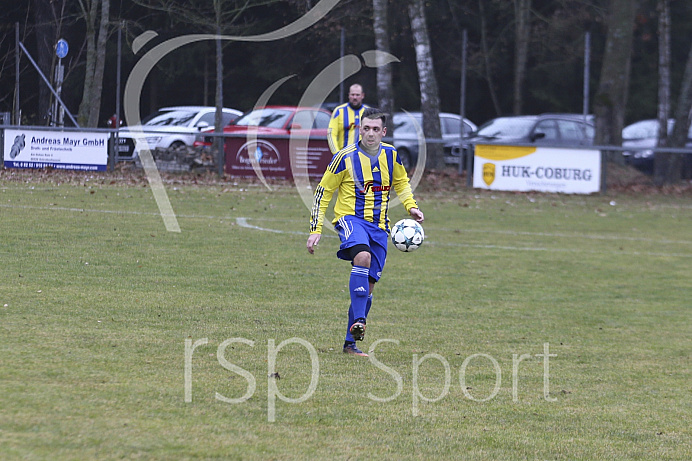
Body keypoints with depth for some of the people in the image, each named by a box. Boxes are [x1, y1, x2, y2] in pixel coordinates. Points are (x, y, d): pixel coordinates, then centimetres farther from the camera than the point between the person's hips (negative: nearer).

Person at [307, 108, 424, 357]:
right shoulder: (346, 157, -8)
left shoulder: (391, 155, 5)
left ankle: (350, 342, 16)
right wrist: (315, 229, -3)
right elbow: (323, 191, 0)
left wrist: (411, 206, 6)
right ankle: (358, 321, -37)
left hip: (378, 225, 5)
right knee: (363, 256, -35)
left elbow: (401, 183, 24)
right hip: (350, 219, -5)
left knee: (368, 285, 5)